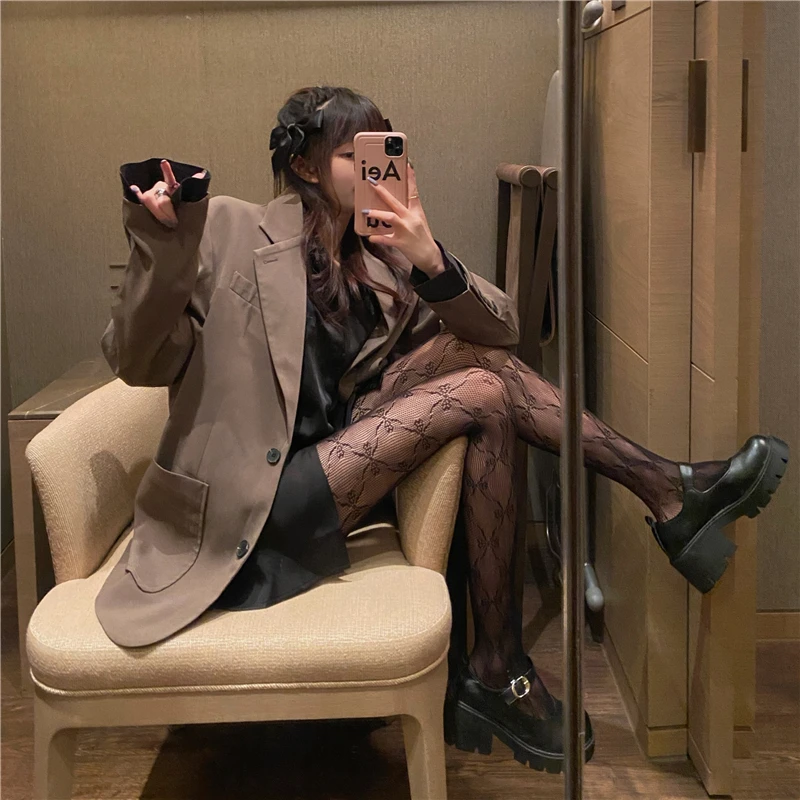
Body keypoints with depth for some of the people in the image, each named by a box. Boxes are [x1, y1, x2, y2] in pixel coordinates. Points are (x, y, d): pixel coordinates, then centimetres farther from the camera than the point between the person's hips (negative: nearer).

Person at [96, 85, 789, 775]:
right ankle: (499, 673, -9)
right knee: (480, 395, -16)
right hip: (250, 506, -6)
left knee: (467, 350, -6)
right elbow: (139, 364, -13)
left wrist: (432, 264, -16)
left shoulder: (374, 259, 11)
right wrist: (160, 246, -29)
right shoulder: (232, 233, -6)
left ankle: (668, 492, -3)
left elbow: (501, 330, 3)